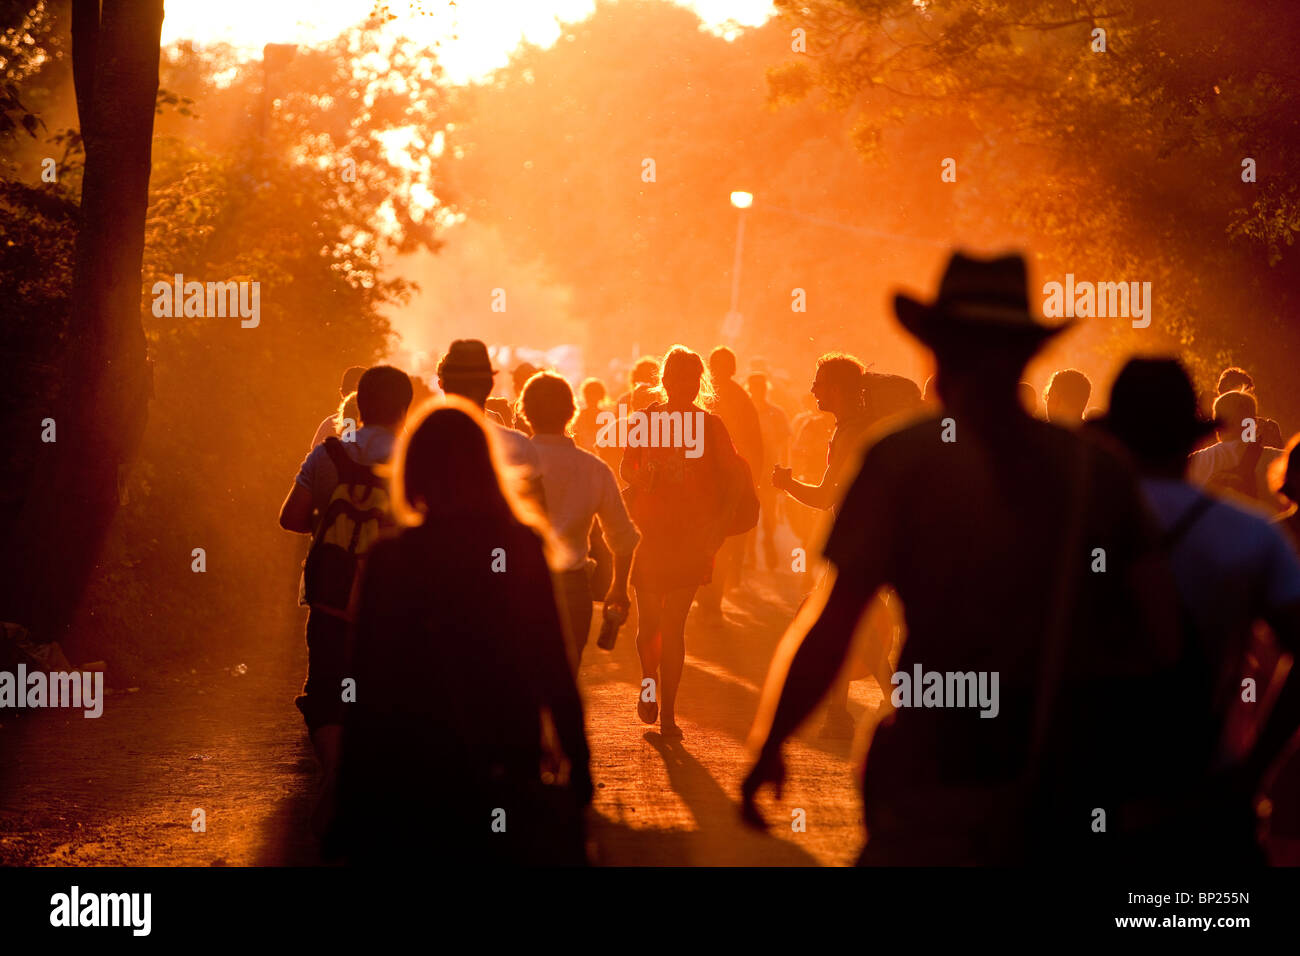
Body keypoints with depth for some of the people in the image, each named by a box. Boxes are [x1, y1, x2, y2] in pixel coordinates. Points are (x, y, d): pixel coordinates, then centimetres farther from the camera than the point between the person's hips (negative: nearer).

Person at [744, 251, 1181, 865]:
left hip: (938, 788, -3)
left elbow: (828, 630, -10)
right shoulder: (1098, 469, 1)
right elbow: (1165, 635, 0)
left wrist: (766, 747, 2)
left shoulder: (902, 458, -8)